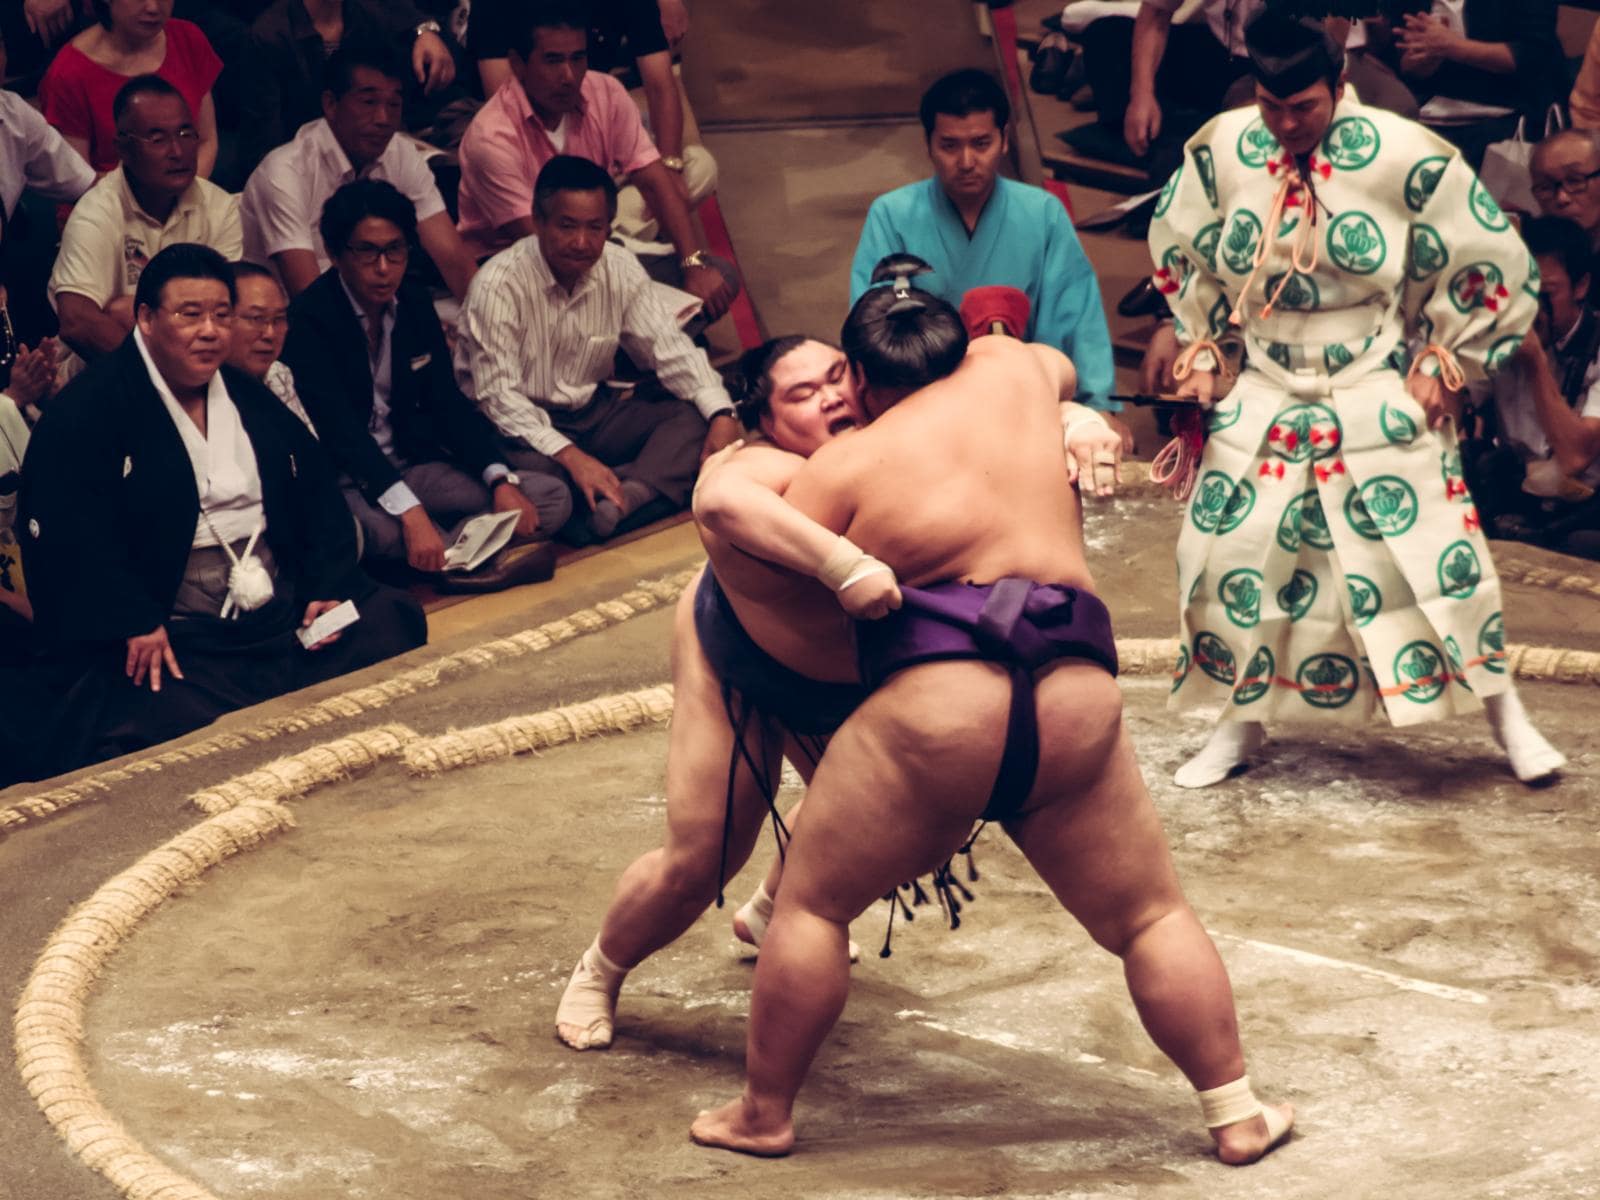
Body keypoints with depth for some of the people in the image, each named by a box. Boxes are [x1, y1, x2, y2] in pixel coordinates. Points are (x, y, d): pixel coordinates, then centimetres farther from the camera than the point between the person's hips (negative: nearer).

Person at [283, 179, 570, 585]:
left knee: (552, 498, -8)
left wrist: (502, 482, -13)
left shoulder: (414, 304, 6)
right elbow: (339, 429, -26)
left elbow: (448, 403, 5)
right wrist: (411, 512, -38)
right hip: (338, 477, -7)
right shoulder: (307, 319, -16)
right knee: (377, 529, -43)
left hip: (409, 466, 7)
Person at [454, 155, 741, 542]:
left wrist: (722, 416, -17)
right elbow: (497, 394, -24)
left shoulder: (621, 270, -2)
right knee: (531, 471, -40)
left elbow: (670, 350, 0)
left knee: (694, 414, -16)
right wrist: (569, 455, -35)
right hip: (524, 426, -6)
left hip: (594, 415, 6)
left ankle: (628, 498, -37)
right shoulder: (498, 285, -19)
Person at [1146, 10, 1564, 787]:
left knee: (1430, 552, -4)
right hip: (1264, 401, 3)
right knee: (1229, 554, 2)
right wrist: (1203, 348, 8)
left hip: (1381, 401, -3)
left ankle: (1505, 716, 13)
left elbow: (1490, 264, -5)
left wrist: (1443, 362, -4)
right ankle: (1243, 724, 21)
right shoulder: (1219, 150, -7)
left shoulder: (1407, 156, -16)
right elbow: (1178, 254, 12)